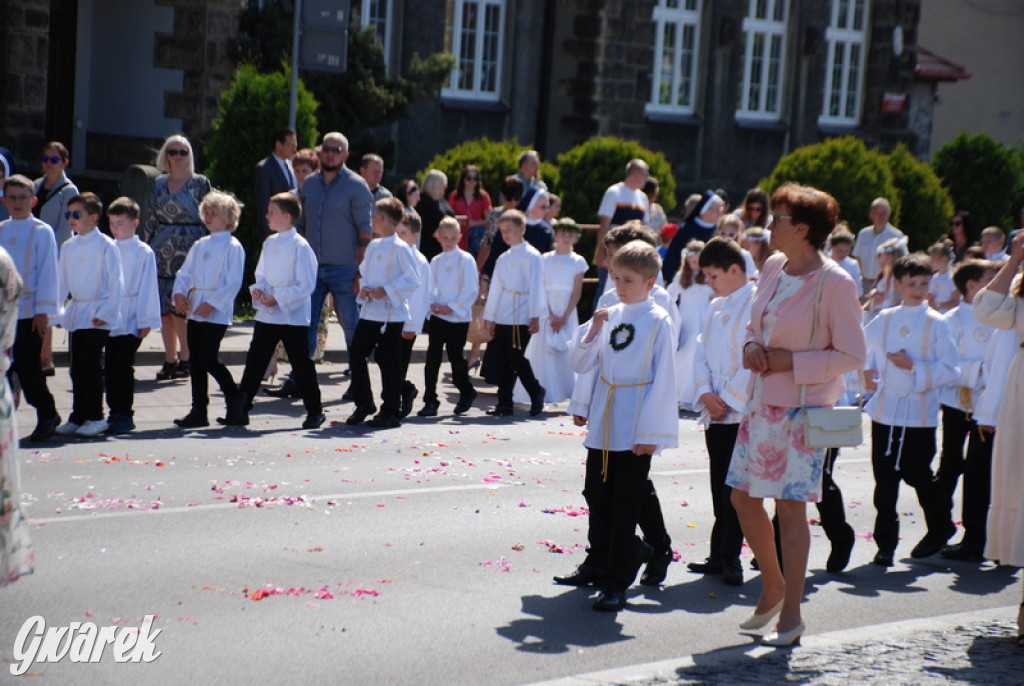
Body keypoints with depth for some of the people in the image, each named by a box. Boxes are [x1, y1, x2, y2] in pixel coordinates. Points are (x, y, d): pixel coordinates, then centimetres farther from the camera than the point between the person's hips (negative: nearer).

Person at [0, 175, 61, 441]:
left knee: (27, 366, -4)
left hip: (29, 310, -5)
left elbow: (48, 272, -5)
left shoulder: (42, 232, -4)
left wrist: (43, 310, -9)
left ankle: (47, 414, 13)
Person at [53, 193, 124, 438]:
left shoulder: (105, 245, -8)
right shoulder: (68, 247, 10)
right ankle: (78, 417, 15)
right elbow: (62, 281, 17)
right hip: (76, 313, 6)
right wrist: (57, 312, 11)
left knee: (90, 364, -8)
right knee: (77, 366, 8)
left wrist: (107, 312, -13)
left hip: (98, 315, -6)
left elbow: (116, 282, -9)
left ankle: (94, 417, 1)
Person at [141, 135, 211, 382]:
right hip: (161, 250, 5)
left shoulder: (200, 183, 1)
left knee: (180, 305, -11)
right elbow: (151, 219, 17)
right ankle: (170, 359, 12)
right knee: (163, 307, 3)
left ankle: (185, 358, 1)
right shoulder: (159, 183, 13)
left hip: (188, 250, -5)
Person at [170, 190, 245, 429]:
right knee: (196, 360, 6)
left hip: (217, 313, -7)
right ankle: (198, 412, 12)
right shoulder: (200, 245, 15)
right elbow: (185, 273, 16)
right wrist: (179, 293, -3)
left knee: (208, 358, -12)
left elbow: (234, 282, -12)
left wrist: (212, 303, -18)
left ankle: (235, 399, 8)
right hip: (194, 311, 7)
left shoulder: (233, 247, -5)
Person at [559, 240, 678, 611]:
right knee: (597, 494, 16)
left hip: (634, 427, -6)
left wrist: (651, 431, -14)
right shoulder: (610, 315, 8)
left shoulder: (658, 321, -8)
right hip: (602, 423, 6)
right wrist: (592, 330, -4)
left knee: (625, 504, 0)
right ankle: (598, 563, 34)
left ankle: (617, 581, 7)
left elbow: (663, 379, -11)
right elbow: (582, 364, 12)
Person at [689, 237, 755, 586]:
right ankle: (720, 556, 16)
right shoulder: (715, 308, 16)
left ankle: (730, 557, 1)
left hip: (743, 410, -7)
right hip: (716, 412, 7)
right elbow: (701, 353, 13)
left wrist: (727, 397, -14)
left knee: (734, 487, -5)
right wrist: (706, 394, -3)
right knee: (720, 486, 10)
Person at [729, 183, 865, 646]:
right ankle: (773, 587, 30)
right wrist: (752, 346, -3)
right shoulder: (773, 267, 7)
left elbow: (852, 355, -11)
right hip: (762, 400, 7)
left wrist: (791, 361, -18)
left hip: (804, 407, -7)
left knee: (790, 504, -3)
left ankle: (791, 614, 10)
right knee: (743, 497, 10)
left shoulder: (834, 283, -14)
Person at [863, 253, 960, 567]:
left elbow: (951, 370, -7)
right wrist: (868, 371, 7)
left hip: (919, 414, -3)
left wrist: (914, 367, -15)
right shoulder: (885, 319, 6)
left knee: (917, 475, 5)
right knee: (885, 479, 2)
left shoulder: (936, 323, -3)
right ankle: (885, 542, 10)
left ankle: (940, 526, 30)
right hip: (885, 409, 3)